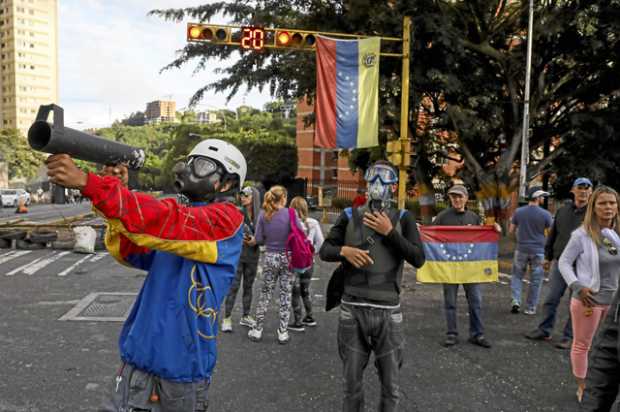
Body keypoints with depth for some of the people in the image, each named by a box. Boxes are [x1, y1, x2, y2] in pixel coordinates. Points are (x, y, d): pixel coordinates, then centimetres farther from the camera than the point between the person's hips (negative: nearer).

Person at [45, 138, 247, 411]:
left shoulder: (228, 218, -12)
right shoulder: (183, 216, 13)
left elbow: (165, 222, -27)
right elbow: (129, 252, 6)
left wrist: (87, 183, -32)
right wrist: (116, 190, -9)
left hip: (183, 364, -6)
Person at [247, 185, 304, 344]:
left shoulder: (263, 215, -4)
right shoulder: (289, 213, -11)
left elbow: (259, 239, -3)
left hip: (270, 258, 2)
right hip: (287, 257, -2)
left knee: (265, 294, 12)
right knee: (286, 294, 7)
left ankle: (257, 330, 17)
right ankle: (283, 332, 11)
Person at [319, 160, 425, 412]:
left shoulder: (403, 219, 4)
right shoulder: (350, 216, 6)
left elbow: (418, 259, -6)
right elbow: (324, 250, 6)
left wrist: (389, 232, -12)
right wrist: (344, 251, -14)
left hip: (388, 311, 0)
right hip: (352, 309, 1)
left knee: (391, 386, 9)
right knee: (352, 382, 11)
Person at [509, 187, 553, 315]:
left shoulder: (518, 212, -2)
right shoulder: (545, 214, -9)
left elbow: (511, 230, 5)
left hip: (521, 249, 2)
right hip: (538, 250, -2)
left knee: (517, 275, 16)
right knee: (535, 280, 8)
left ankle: (516, 301, 1)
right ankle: (531, 308, 13)